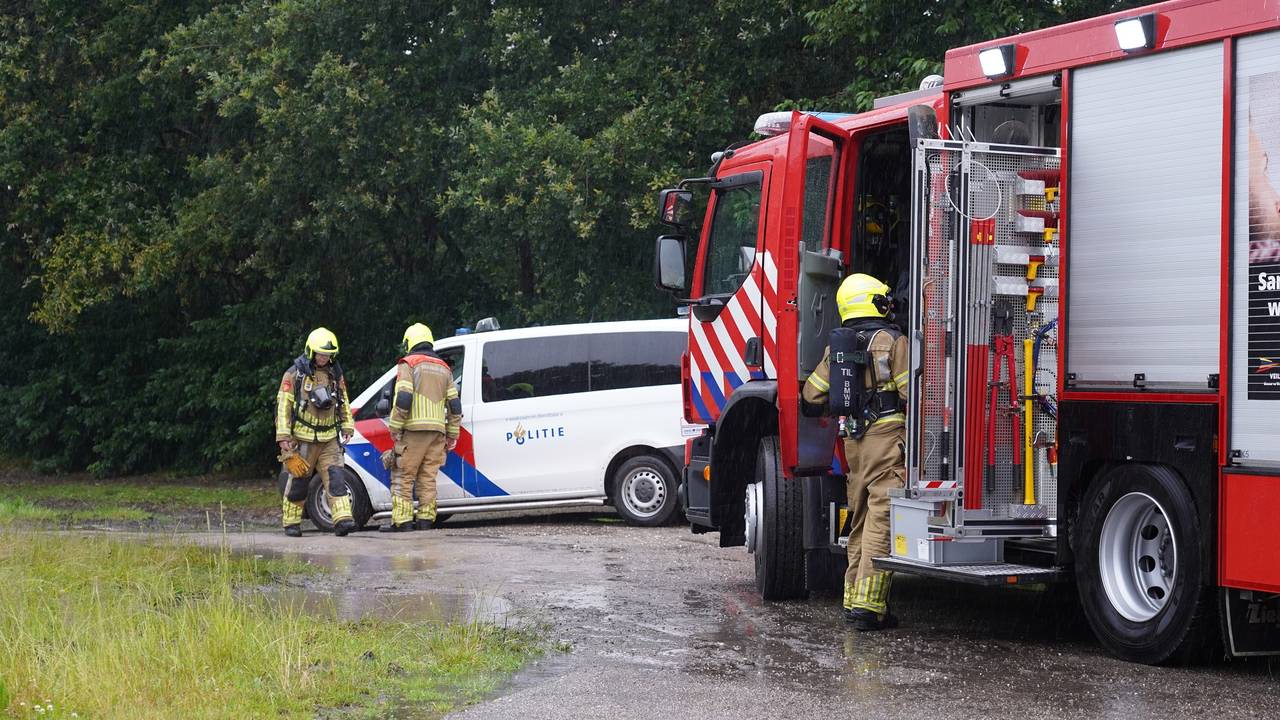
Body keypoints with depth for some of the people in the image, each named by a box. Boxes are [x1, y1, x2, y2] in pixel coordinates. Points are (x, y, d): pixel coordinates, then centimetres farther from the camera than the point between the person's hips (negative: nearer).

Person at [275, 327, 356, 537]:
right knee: (297, 482, 3)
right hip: (302, 439, -4)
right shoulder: (295, 374, -6)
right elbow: (283, 405, -7)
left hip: (329, 439, 4)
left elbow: (344, 402, 20)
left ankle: (342, 520, -18)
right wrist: (283, 437, -12)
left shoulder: (335, 374, 10)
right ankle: (291, 523, 15)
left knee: (335, 478, -10)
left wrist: (347, 426, 11)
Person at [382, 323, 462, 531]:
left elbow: (402, 398, -13)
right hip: (437, 430, 6)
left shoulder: (409, 364, -1)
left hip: (413, 430, -6)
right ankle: (425, 518, 5)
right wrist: (452, 434, 18)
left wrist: (395, 428, -8)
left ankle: (402, 520, -6)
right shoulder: (443, 368, 18)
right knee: (428, 477, 9)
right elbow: (454, 405, 15)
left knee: (403, 476, -2)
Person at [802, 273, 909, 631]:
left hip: (853, 440, 7)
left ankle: (854, 599, 19)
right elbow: (912, 393, -11)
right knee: (881, 520, -9)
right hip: (887, 436, -7)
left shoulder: (837, 345, 12)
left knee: (861, 518, 16)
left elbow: (811, 395, 15)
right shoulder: (892, 340, -7)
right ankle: (869, 605, -15)